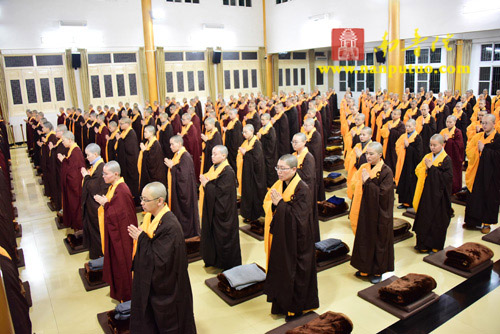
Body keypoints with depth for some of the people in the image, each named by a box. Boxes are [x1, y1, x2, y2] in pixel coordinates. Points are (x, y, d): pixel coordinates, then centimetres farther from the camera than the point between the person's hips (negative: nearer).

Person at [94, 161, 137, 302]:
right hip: (113, 232, 10)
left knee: (122, 263, 6)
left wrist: (105, 203, -20)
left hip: (120, 234, -10)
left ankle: (125, 295, 23)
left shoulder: (122, 191, -25)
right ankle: (117, 290, 39)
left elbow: (119, 215, -26)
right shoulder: (113, 187, 5)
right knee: (115, 262, 21)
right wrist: (104, 201, -1)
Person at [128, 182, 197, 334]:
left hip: (163, 286, -8)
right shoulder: (150, 216, -2)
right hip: (148, 280, 8)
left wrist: (142, 239, -25)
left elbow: (161, 260, -28)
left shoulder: (170, 226, -29)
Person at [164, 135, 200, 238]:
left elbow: (183, 175, -25)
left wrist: (172, 166, -19)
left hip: (183, 190, -9)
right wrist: (170, 165, 2)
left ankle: (186, 232, 15)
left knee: (183, 210, 2)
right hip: (176, 189, 9)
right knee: (177, 209, 15)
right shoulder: (177, 155, 9)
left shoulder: (185, 157, -20)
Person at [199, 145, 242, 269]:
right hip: (212, 210, 9)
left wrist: (206, 184, -18)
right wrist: (203, 181, -6)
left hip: (222, 212, -9)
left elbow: (222, 192, -24)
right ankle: (214, 260, 32)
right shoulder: (213, 168, 9)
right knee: (212, 235, 17)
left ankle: (227, 265, 20)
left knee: (223, 238, 4)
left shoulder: (228, 172, -19)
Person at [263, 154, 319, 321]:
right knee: (280, 269, 17)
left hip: (295, 240, -7)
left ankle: (296, 307, 28)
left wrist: (280, 203, -23)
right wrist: (273, 204, -15)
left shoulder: (302, 189, -19)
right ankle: (282, 303, 35)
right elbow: (267, 204, 6)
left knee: (294, 272, 8)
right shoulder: (278, 185, 3)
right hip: (279, 236, 7)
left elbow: (298, 216, -23)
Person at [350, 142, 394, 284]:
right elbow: (356, 189, 7)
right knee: (364, 239, 13)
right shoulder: (363, 168, 4)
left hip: (379, 215, -5)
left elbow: (382, 194, -20)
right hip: (364, 212, 6)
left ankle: (378, 271, 23)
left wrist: (368, 182, -21)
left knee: (378, 241, 7)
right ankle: (366, 268, 29)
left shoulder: (386, 172, -13)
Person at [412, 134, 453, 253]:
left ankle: (435, 246, 19)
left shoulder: (446, 159, -9)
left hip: (438, 196, -5)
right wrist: (425, 168, -13)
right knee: (423, 219, 10)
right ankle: (423, 244, 23)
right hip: (425, 194, 5)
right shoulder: (427, 157, 9)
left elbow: (448, 177, -17)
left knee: (437, 221, 5)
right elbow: (417, 170, 8)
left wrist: (432, 168, -19)